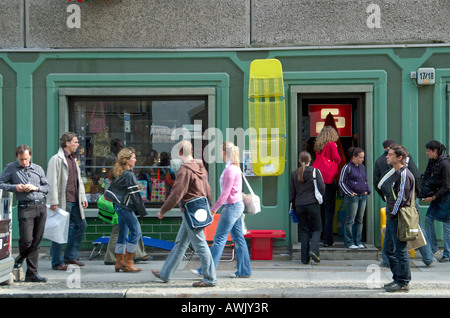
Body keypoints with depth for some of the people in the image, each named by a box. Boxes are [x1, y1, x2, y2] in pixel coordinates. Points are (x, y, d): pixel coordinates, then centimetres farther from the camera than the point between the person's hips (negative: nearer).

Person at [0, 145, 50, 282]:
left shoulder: (38, 169, 16)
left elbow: (47, 187, 17)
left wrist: (35, 188, -2)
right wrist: (15, 187, -10)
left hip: (41, 206, 3)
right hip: (25, 208, -3)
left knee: (36, 242, 3)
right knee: (26, 239, -13)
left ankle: (32, 273, 9)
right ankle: (21, 256, 23)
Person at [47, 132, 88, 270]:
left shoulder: (73, 159, 18)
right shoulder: (57, 159, -9)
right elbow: (52, 182, -14)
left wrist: (83, 198, 16)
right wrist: (53, 202, -19)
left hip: (74, 201, 9)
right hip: (63, 201, -9)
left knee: (81, 224, 12)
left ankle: (70, 256, 23)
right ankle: (57, 262, 5)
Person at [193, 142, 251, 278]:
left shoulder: (230, 170, -17)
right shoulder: (235, 168, 13)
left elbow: (225, 193, -19)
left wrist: (213, 209, -14)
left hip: (232, 206, -10)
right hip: (237, 205, 10)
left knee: (219, 238, -6)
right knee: (238, 238, 10)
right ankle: (244, 271, 13)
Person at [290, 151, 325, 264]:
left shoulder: (294, 174, 5)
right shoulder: (315, 171, -3)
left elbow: (292, 192, 7)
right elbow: (322, 188, -5)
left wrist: (292, 206, 15)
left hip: (299, 205, 2)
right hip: (313, 203, -2)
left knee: (304, 231, 7)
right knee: (317, 228, 8)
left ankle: (305, 258, 4)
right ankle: (313, 250, -15)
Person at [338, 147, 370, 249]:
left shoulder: (362, 167, 14)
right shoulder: (347, 167, -6)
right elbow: (341, 182, -7)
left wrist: (367, 190, 11)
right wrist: (349, 193, -12)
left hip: (363, 196, 7)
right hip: (352, 197, -7)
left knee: (360, 220, 9)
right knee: (350, 220, -4)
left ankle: (358, 241, 16)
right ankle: (349, 242, 2)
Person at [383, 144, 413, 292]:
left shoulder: (404, 174, -15)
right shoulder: (396, 173, 16)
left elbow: (402, 198, -19)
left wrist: (393, 214, -13)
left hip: (399, 218, -10)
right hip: (392, 218, 10)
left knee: (400, 251, -4)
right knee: (389, 249, 15)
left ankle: (403, 283, 2)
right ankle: (397, 279, 23)